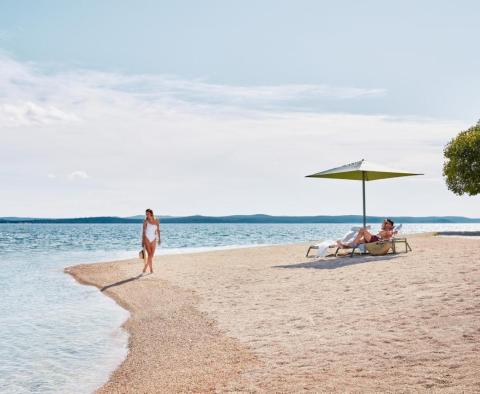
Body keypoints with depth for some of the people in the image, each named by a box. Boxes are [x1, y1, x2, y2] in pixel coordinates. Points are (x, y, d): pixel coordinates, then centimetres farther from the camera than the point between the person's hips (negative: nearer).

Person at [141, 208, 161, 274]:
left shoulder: (156, 221, 4)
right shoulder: (145, 221, -3)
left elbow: (158, 230, 12)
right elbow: (143, 231, 0)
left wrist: (159, 239, 7)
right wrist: (142, 241, -2)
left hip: (153, 239, 4)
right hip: (147, 238, -4)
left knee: (151, 255, 3)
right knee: (149, 254, -12)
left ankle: (145, 269, 13)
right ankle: (151, 269, -7)